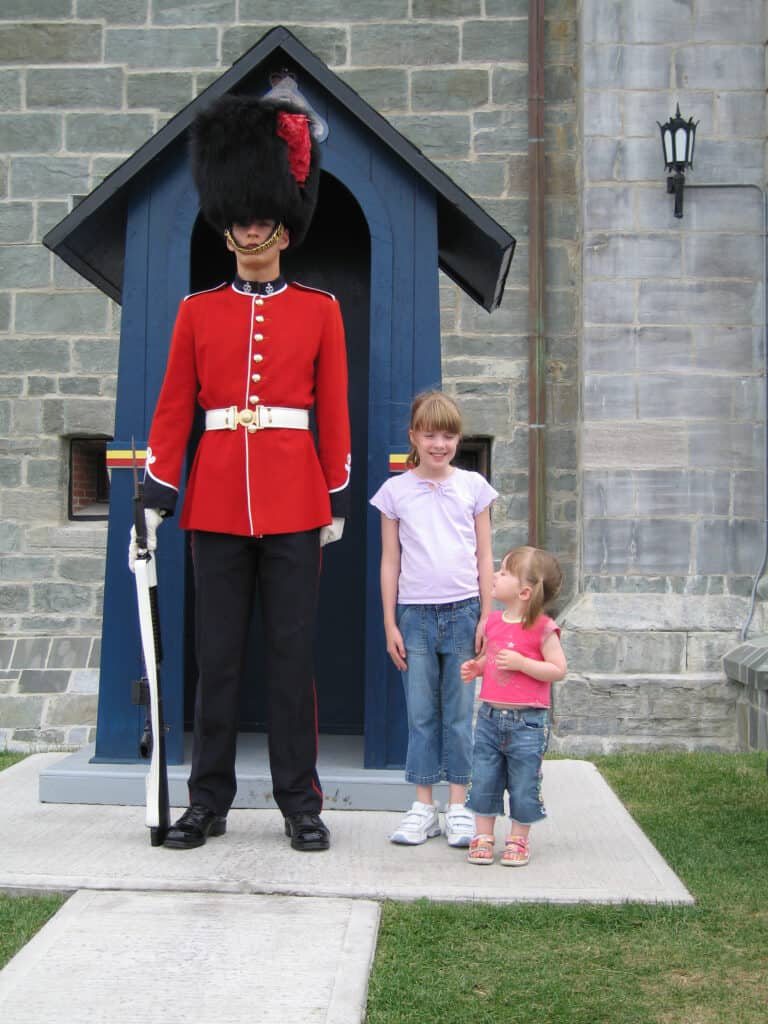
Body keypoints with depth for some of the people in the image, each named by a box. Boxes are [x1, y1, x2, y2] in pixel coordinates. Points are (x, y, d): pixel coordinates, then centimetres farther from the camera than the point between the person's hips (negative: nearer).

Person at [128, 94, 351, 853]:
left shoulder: (319, 309, 5)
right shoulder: (198, 311, 7)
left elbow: (335, 411, 5)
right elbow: (173, 409, 7)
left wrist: (338, 498, 3)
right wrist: (157, 494, 1)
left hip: (294, 499, -1)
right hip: (216, 499, 1)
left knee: (291, 653, 3)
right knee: (216, 655, 6)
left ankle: (300, 802, 12)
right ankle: (208, 801, 16)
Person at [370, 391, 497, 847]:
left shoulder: (473, 486, 5)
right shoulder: (396, 490, 4)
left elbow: (484, 557, 7)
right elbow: (390, 562, 6)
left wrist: (486, 617, 1)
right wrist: (390, 625, 3)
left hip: (463, 612, 0)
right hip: (414, 613, 0)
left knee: (459, 714, 5)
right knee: (421, 714, 4)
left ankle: (459, 806, 13)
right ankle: (424, 807, 12)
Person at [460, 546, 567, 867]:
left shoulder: (542, 628, -11)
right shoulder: (493, 621, 6)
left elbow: (558, 669, -12)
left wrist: (521, 663, -21)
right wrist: (475, 667, 0)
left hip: (527, 722, -5)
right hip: (490, 716, 5)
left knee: (523, 785, 6)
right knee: (483, 781, 9)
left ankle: (518, 840, 22)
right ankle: (483, 837, 23)